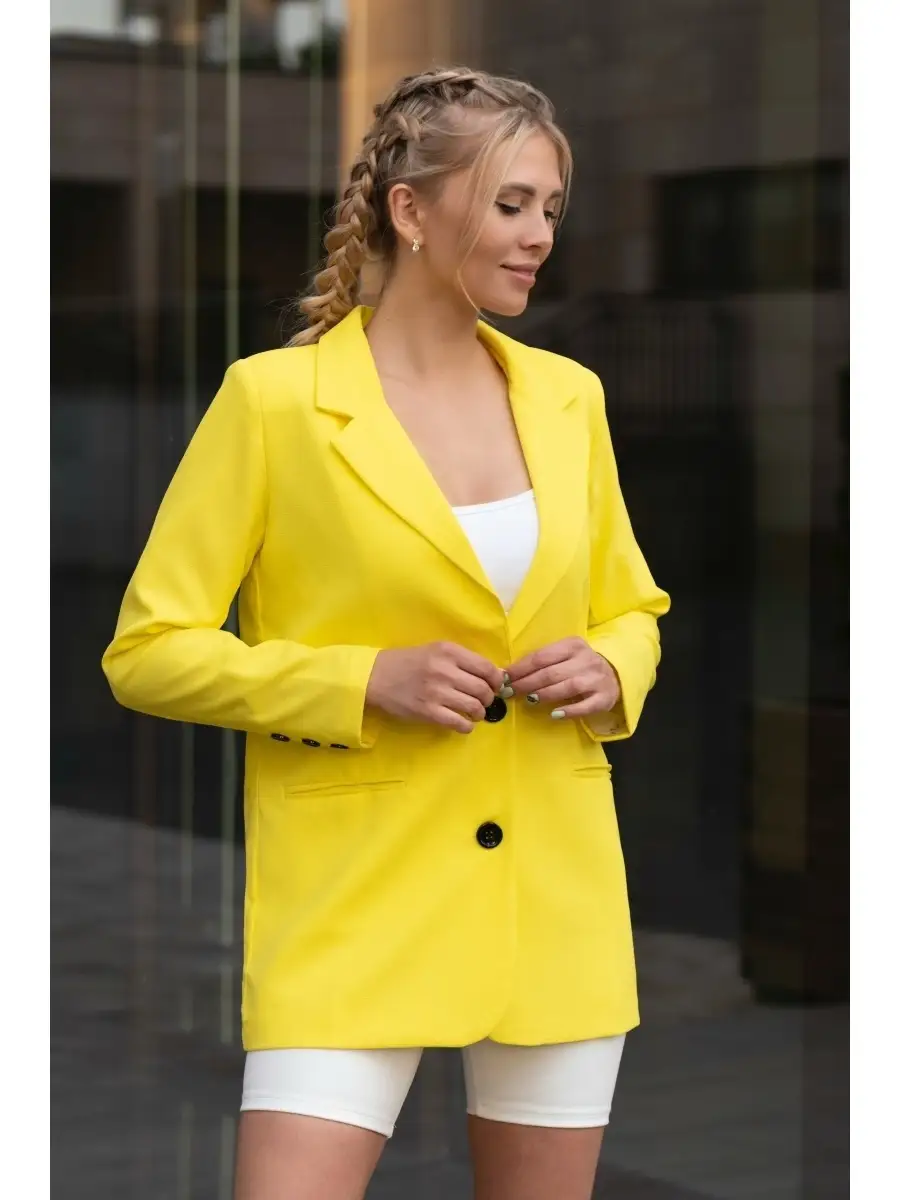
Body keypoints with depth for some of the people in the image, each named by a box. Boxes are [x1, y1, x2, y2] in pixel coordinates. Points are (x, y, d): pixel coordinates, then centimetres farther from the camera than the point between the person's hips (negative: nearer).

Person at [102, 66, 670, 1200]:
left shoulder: (566, 396, 9)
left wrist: (610, 671, -2)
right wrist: (364, 683, -16)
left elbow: (632, 609, 22)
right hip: (351, 901, -5)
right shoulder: (274, 398, -6)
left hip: (555, 891, 5)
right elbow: (148, 650, -5)